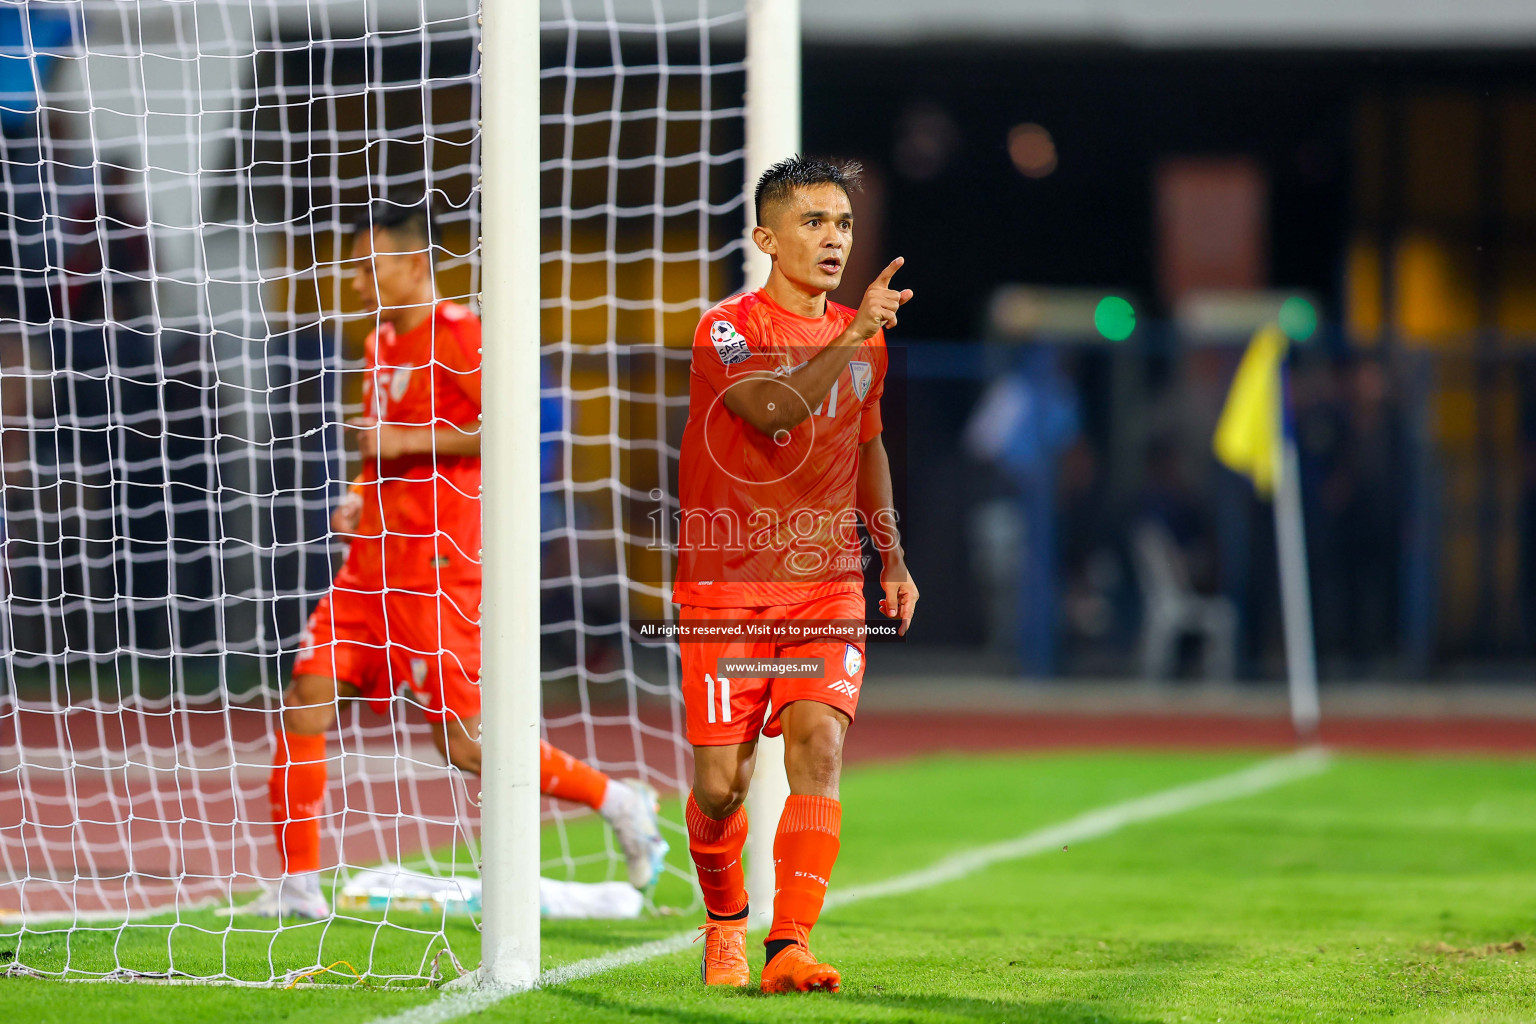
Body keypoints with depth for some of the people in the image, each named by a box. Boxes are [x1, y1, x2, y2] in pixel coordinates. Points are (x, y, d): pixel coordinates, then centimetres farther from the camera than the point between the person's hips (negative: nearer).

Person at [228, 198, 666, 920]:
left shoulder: (457, 334, -10)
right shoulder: (382, 345, 17)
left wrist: (412, 439, -19)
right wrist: (358, 499, 11)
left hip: (435, 561, -9)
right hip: (374, 559, 9)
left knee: (464, 742, -8)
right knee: (305, 699, -2)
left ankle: (618, 801, 8)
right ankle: (298, 887, 2)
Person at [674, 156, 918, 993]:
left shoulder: (861, 337, 10)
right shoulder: (728, 329, -8)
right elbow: (773, 412, -28)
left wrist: (892, 558, 21)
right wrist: (851, 337, -33)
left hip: (828, 586, 3)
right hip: (725, 586, -3)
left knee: (818, 749, -18)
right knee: (721, 784, -2)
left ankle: (789, 950, -21)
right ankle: (725, 919, 28)